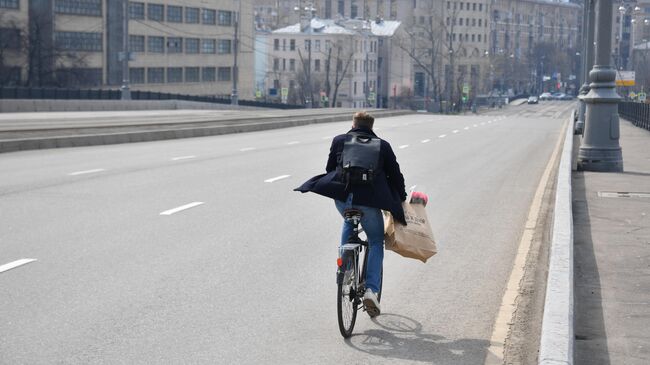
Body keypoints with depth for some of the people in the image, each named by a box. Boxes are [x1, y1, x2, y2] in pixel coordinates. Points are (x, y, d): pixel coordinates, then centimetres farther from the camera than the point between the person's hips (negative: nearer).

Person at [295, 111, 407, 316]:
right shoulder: (382, 146, 14)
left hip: (342, 195, 2)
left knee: (349, 224, 35)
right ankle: (371, 289, -2)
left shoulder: (339, 141, 16)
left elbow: (330, 169, 20)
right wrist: (401, 199, 26)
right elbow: (395, 175, 14)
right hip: (370, 199, -2)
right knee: (376, 243, 15)